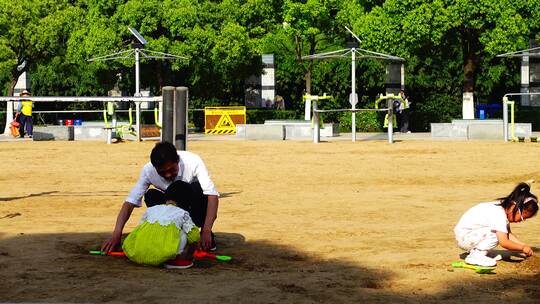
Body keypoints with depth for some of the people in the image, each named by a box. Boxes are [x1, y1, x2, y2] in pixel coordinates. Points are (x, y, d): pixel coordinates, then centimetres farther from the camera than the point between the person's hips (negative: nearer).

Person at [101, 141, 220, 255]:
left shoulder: (193, 162, -31)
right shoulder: (148, 170, -24)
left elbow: (212, 195, -38)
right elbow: (130, 201, -26)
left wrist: (206, 231, -50)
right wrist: (116, 234, -40)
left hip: (195, 208, -2)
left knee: (196, 188, -35)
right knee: (150, 195, -27)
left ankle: (207, 237, -17)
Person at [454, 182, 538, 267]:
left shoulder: (504, 209, 4)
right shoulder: (499, 215, -26)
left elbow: (508, 234, 9)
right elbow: (504, 243, -29)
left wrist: (524, 245, 0)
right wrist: (522, 248, -16)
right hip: (463, 238, -10)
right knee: (496, 234, -24)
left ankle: (475, 250, 9)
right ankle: (475, 256, -14)